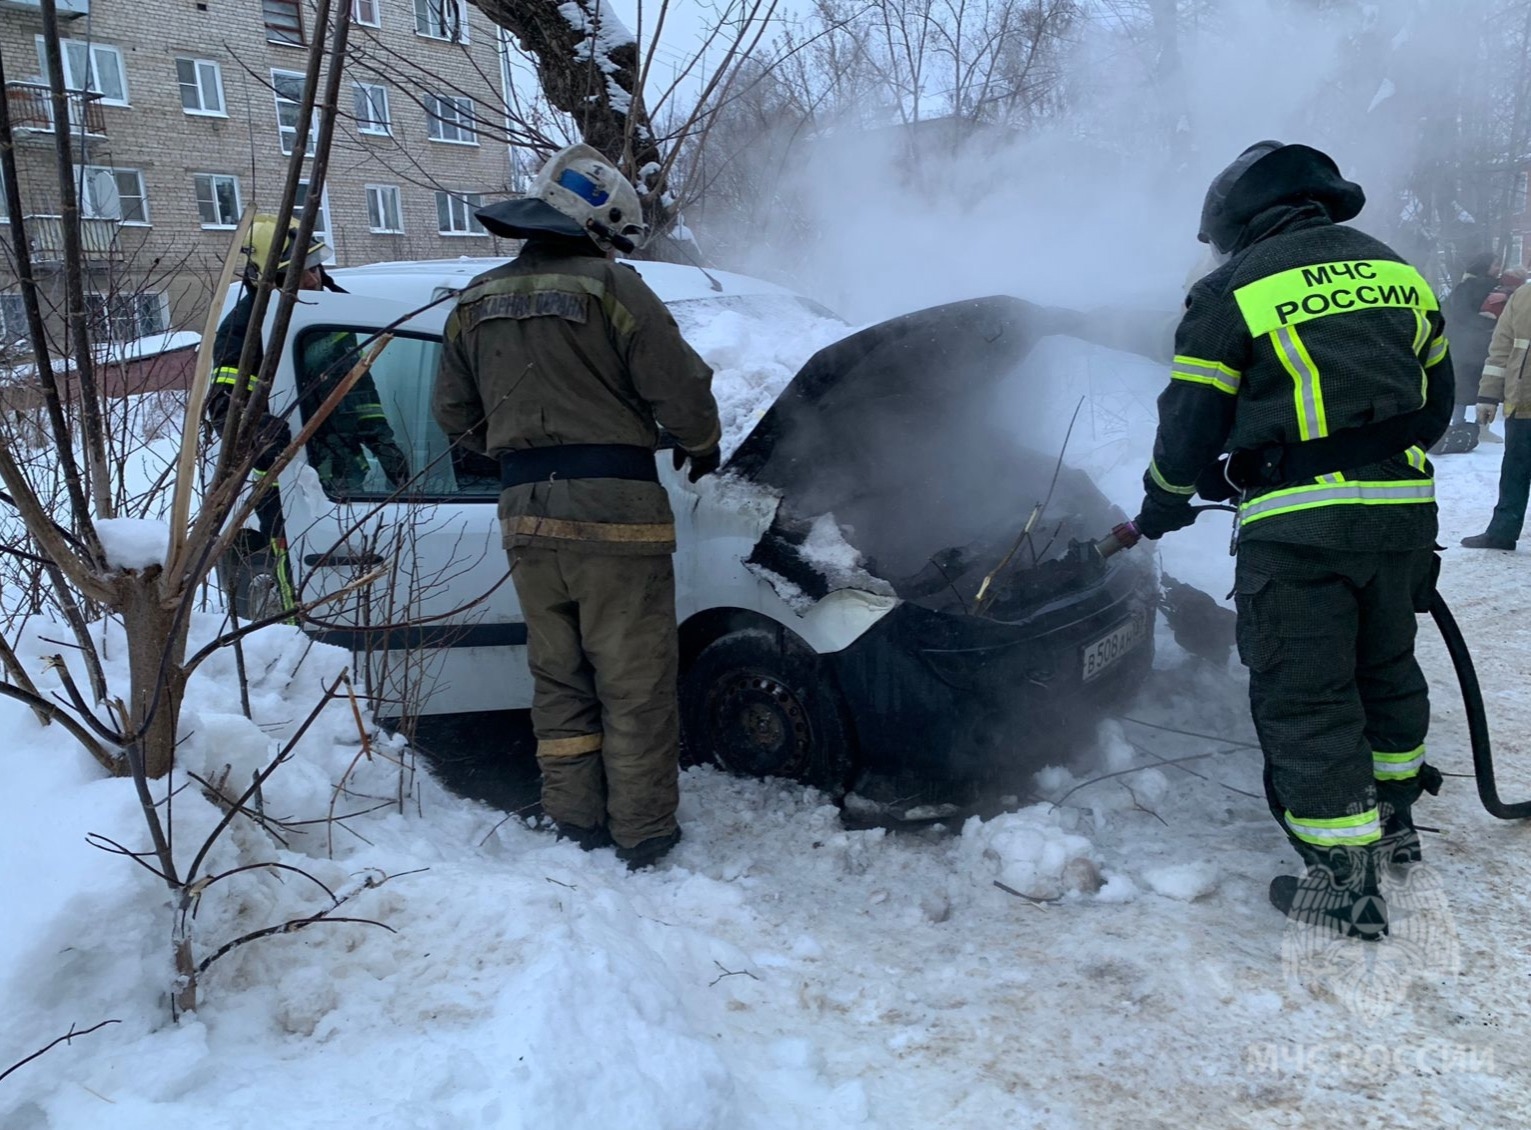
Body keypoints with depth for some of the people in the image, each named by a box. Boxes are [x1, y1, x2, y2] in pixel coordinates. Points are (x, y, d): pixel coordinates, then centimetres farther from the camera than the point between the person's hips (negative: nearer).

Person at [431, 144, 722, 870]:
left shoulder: (475, 303, 11)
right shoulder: (608, 287, -8)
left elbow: (452, 414, 17)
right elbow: (681, 388, -9)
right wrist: (701, 445, 11)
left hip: (526, 514, 6)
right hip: (613, 510, -6)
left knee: (558, 677, 16)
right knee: (635, 683, 3)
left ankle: (574, 823, 24)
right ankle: (642, 834, 11)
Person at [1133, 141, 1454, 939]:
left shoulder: (1232, 291, -5)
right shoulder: (1396, 272, 14)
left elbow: (1191, 422, -4)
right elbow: (1435, 399, 20)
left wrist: (1162, 505, 12)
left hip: (1299, 525, -7)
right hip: (1402, 511, 7)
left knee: (1303, 697, 2)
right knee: (1385, 667, 24)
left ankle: (1347, 881, 7)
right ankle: (1394, 818, 41)